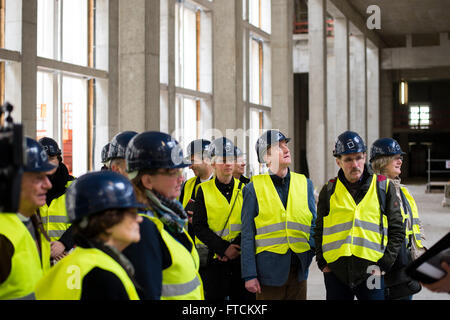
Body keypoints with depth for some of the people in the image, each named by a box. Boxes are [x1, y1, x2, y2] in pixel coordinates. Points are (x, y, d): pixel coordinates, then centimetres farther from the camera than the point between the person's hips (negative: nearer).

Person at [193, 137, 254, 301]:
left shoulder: (244, 189, 7)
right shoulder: (204, 190, 1)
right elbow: (199, 227, -4)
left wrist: (236, 247, -11)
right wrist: (223, 248, -13)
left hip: (242, 258, 2)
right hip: (214, 259, -2)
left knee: (244, 296, 5)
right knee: (214, 296, 2)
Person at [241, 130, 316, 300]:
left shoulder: (305, 184, 8)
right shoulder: (254, 188, -2)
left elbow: (313, 223, 12)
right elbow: (247, 236, -3)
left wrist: (311, 251, -7)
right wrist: (249, 275, -7)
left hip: (298, 270, 3)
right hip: (269, 270, -3)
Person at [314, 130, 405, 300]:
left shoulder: (383, 187, 5)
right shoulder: (329, 191, 8)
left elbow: (397, 230, 5)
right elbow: (319, 231, 14)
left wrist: (384, 264, -3)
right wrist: (322, 263, 2)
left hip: (371, 272, -1)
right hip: (335, 273, 1)